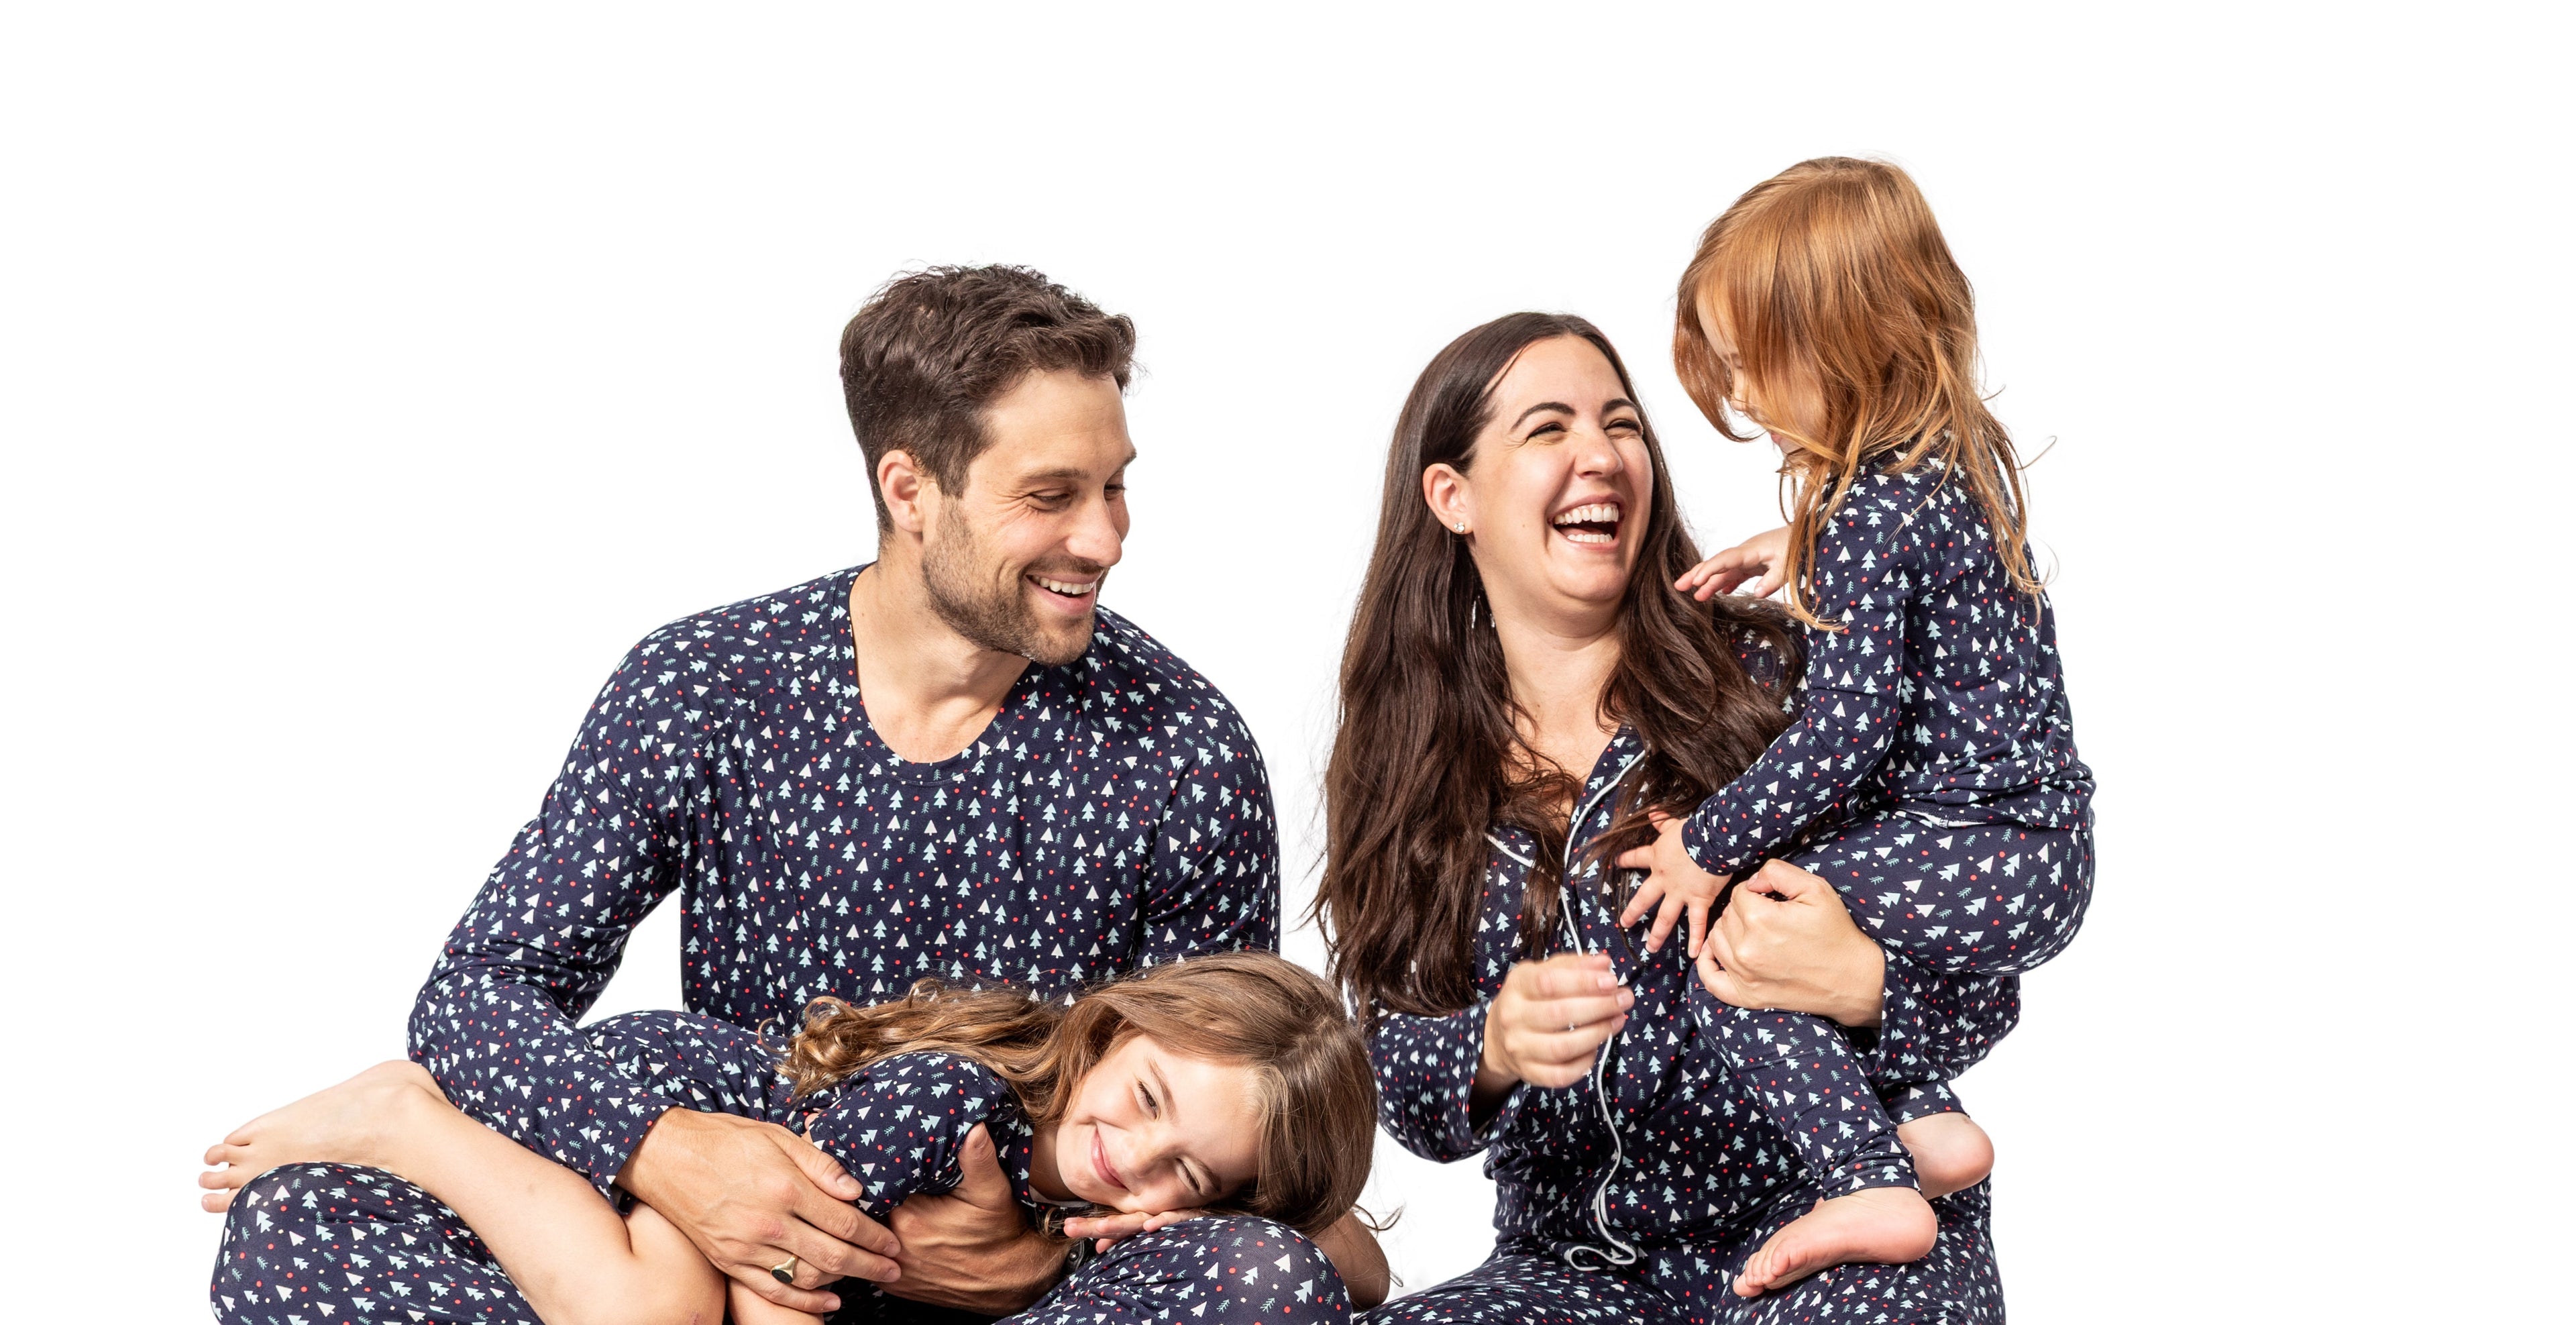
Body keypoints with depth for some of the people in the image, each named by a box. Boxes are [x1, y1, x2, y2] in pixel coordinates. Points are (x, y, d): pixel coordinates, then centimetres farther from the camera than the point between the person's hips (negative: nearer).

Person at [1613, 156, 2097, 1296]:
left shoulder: (1868, 511, -21)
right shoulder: (1960, 454, 8)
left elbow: (1842, 737, -24)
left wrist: (1708, 849, -13)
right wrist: (1786, 556, 21)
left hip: (1988, 870, -10)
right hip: (2031, 837, 10)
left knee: (1731, 934, -11)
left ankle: (1875, 1189, -12)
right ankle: (1922, 1128, 16)